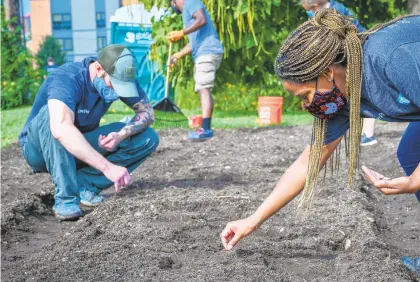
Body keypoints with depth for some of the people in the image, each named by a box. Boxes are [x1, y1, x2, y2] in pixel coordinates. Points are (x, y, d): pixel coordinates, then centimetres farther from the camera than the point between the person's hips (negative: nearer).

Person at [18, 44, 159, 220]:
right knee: (51, 113, -38)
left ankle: (83, 183, -13)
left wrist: (122, 134, -28)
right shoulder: (67, 78, -32)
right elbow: (61, 129, -48)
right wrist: (108, 167, -53)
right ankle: (65, 196, -30)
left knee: (148, 138, -12)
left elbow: (147, 112, -7)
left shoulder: (119, 77, -13)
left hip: (82, 148, 5)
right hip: (40, 150, -5)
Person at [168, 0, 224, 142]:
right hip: (202, 54, 10)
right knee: (204, 90, 9)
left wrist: (182, 33, -21)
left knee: (204, 89, -17)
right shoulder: (187, 12, 29)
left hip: (208, 52, -10)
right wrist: (178, 55, 24)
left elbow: (202, 20, -19)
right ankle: (206, 128, 9)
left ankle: (205, 129, -23)